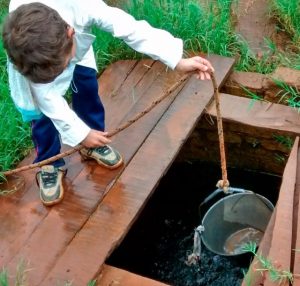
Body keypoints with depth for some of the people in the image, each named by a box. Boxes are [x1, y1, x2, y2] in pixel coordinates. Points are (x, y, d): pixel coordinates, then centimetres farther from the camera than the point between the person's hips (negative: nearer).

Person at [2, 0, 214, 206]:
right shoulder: (20, 38, -43)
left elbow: (132, 29, -42)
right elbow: (47, 97, -32)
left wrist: (178, 61, -48)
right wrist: (80, 133, -26)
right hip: (27, 55, -2)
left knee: (88, 89, 6)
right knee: (42, 111, -6)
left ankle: (93, 144, 29)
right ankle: (49, 165, 14)